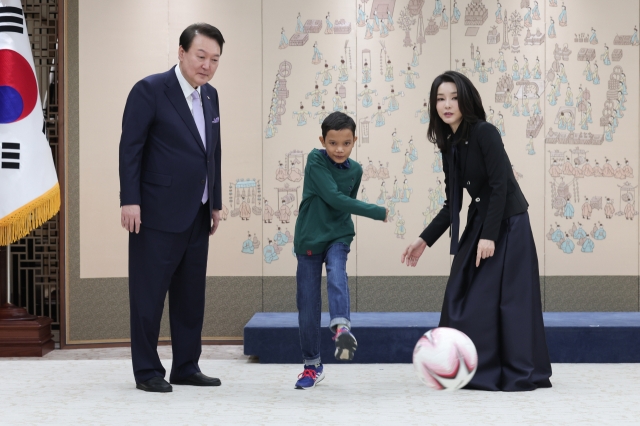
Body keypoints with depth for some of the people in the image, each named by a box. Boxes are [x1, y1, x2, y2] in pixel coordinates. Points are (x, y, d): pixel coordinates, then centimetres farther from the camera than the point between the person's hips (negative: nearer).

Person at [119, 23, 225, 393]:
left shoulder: (210, 95, 12)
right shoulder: (150, 90, -9)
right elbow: (130, 147, -11)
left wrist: (216, 203, 14)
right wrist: (130, 201, -15)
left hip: (197, 216, 7)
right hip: (159, 214, -7)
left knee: (192, 295, 11)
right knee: (149, 294, 1)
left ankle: (186, 367, 20)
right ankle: (147, 371, 10)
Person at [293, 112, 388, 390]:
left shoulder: (355, 170, 0)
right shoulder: (316, 161, -13)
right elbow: (334, 197, -21)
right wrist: (378, 213, -18)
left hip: (337, 237, 2)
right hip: (308, 239, -2)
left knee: (337, 275, -30)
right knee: (307, 304, 1)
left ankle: (341, 326, -49)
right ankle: (312, 365, 12)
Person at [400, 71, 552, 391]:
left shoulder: (485, 133, -14)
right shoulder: (448, 145, 8)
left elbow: (500, 186, -18)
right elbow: (452, 204, 12)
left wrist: (489, 236, -22)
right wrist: (425, 240, 7)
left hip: (508, 224, -8)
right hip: (479, 223, 8)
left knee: (507, 297, -6)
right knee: (463, 297, 6)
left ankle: (521, 374, 3)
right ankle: (474, 370, 15)